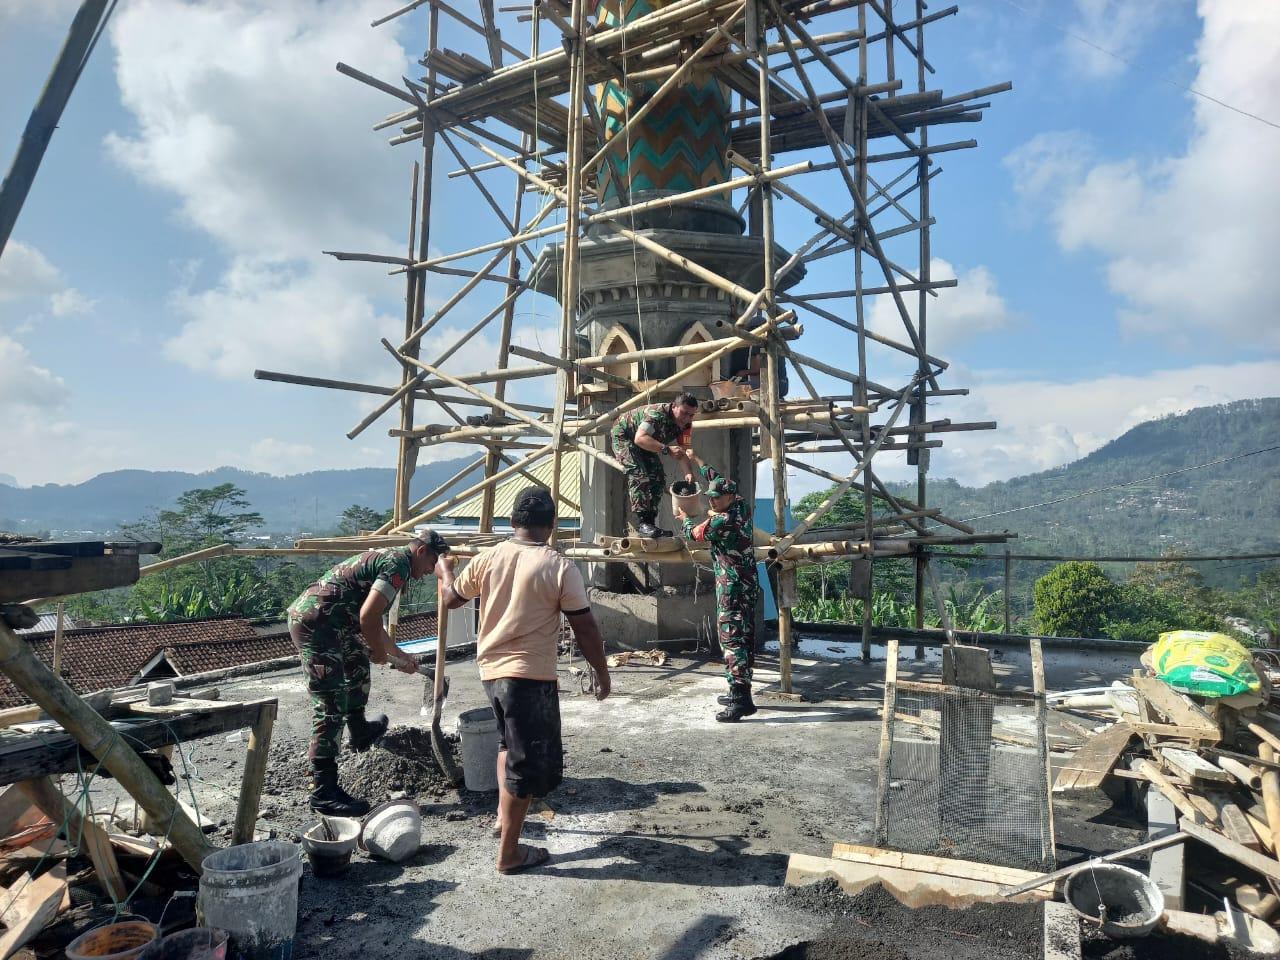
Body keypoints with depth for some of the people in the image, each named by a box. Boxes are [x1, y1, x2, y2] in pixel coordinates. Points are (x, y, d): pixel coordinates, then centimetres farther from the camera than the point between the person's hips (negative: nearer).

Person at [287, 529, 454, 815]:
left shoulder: (385, 557, 21)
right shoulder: (400, 563, -10)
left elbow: (370, 621, 32)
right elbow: (368, 617, -20)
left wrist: (399, 655, 38)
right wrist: (379, 652, -3)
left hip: (304, 615, 11)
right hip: (316, 623, -11)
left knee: (357, 661, 31)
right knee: (331, 706, -8)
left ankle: (360, 732, 46)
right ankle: (324, 793, -3)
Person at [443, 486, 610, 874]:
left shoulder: (487, 559, 0)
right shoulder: (561, 569, -13)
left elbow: (450, 599, 15)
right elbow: (586, 629, -9)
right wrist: (602, 673, 5)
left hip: (491, 670, 6)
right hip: (532, 676, -6)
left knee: (510, 742, 29)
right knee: (529, 763, 6)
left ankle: (504, 815, 37)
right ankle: (509, 853, 14)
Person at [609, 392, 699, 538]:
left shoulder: (685, 424, -12)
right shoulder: (657, 414, -36)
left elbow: (683, 450, -13)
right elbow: (639, 438, -46)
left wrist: (689, 472, -31)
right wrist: (667, 449, -53)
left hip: (646, 443, 8)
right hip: (623, 436, -8)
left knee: (658, 478, -2)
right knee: (639, 475, -25)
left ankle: (650, 523, 4)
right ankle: (642, 523, -28)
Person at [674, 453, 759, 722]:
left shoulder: (721, 521, -17)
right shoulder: (742, 507, 7)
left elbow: (694, 533, 1)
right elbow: (719, 482, 24)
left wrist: (684, 518, 23)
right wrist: (696, 460, 33)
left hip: (732, 588, -9)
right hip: (748, 585, 9)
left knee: (731, 640, -11)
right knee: (744, 639, 13)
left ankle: (741, 699, -15)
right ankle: (740, 694, 23)